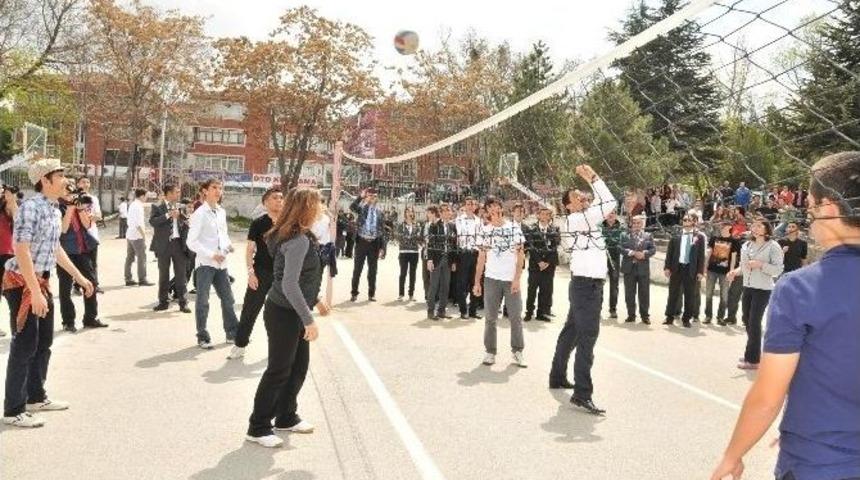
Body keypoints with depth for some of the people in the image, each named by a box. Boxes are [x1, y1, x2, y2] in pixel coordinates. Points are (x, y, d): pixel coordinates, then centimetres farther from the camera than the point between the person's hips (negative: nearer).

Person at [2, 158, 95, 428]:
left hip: (42, 282, 9)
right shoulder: (30, 207, -19)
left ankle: (36, 397, 29)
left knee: (43, 343, 16)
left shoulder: (55, 210, 8)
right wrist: (35, 292, -27)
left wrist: (79, 276, 23)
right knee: (24, 346, -4)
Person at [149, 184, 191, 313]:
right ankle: (163, 301, 18)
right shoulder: (157, 207, 0)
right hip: (164, 244, -2)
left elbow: (186, 224, 14)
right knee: (163, 275, 8)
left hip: (179, 244, 2)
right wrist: (168, 215, -20)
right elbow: (152, 221, -16)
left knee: (181, 274, 2)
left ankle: (183, 302, 8)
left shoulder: (180, 207, 10)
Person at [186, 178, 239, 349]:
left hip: (221, 263, 6)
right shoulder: (200, 213, -10)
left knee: (228, 298, 11)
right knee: (203, 301, 3)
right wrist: (212, 255, -19)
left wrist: (228, 245, -2)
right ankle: (202, 337, 14)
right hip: (205, 263, -6)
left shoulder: (222, 211, 10)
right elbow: (192, 242, -13)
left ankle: (232, 333, 22)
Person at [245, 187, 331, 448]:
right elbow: (289, 285, -28)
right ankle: (258, 428, 14)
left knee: (299, 366, 17)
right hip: (284, 314, -10)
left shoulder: (301, 237, 8)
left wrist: (315, 300, 21)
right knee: (279, 370, 1)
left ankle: (286, 417, 32)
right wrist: (309, 320, -24)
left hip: (294, 312, 10)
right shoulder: (299, 241, -23)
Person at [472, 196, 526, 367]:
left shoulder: (513, 227, 3)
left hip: (511, 279, -1)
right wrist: (477, 282, 2)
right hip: (491, 279, 1)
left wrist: (517, 278, -10)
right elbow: (481, 258, 8)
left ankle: (517, 351, 11)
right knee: (491, 317, 3)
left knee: (516, 316, 1)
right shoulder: (484, 231, 7)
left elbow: (520, 254, 0)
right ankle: (490, 352, 10)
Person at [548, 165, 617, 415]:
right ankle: (582, 394, -11)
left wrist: (591, 180, 12)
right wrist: (593, 178, -13)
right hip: (587, 285, -10)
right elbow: (610, 204, -21)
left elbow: (607, 204, 20)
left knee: (572, 332, 18)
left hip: (586, 284, 10)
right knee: (587, 338, -11)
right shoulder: (576, 219, -15)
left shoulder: (585, 217, 13)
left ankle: (558, 377, 30)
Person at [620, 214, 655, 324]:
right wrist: (633, 253, -18)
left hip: (643, 268, 0)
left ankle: (645, 315, 11)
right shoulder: (625, 236, 6)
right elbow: (622, 249, -4)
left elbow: (653, 249, 1)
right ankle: (631, 315, 14)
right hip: (629, 268, 0)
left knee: (644, 293, 3)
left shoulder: (648, 236, 10)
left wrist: (644, 253, -17)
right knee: (629, 293, 5)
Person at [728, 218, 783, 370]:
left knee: (754, 322, -6)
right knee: (747, 320, 13)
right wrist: (736, 271, -5)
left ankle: (753, 359, 3)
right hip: (748, 287, 7)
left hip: (763, 289, -7)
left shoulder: (773, 246, -9)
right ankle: (753, 353, 29)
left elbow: (778, 269, -13)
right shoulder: (746, 245, 9)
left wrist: (760, 265, -24)